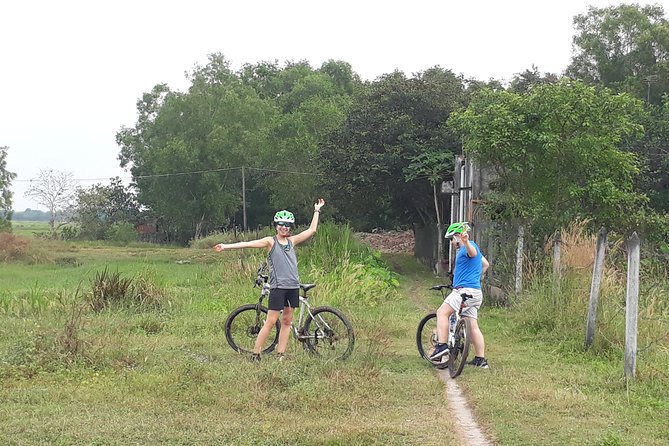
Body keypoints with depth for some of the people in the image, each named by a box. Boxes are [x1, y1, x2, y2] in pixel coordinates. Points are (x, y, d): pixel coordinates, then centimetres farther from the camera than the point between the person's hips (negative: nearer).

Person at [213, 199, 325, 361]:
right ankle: (255, 355, 0)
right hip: (278, 287, -5)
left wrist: (316, 211, 16)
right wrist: (226, 246, -21)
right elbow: (248, 244, -12)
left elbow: (312, 230, 16)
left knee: (287, 321, 8)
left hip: (293, 287, 5)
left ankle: (281, 355, 14)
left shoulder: (292, 241, 11)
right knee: (270, 322, -6)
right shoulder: (270, 241, -2)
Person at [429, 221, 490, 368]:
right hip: (476, 293, 11)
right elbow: (485, 264, 37)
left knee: (442, 312, -13)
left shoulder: (468, 246, -7)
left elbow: (473, 252, -35)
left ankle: (442, 345, -21)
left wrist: (466, 242, -55)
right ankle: (480, 359, 8)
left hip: (465, 290, -10)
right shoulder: (464, 250, 24)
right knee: (473, 326, 9)